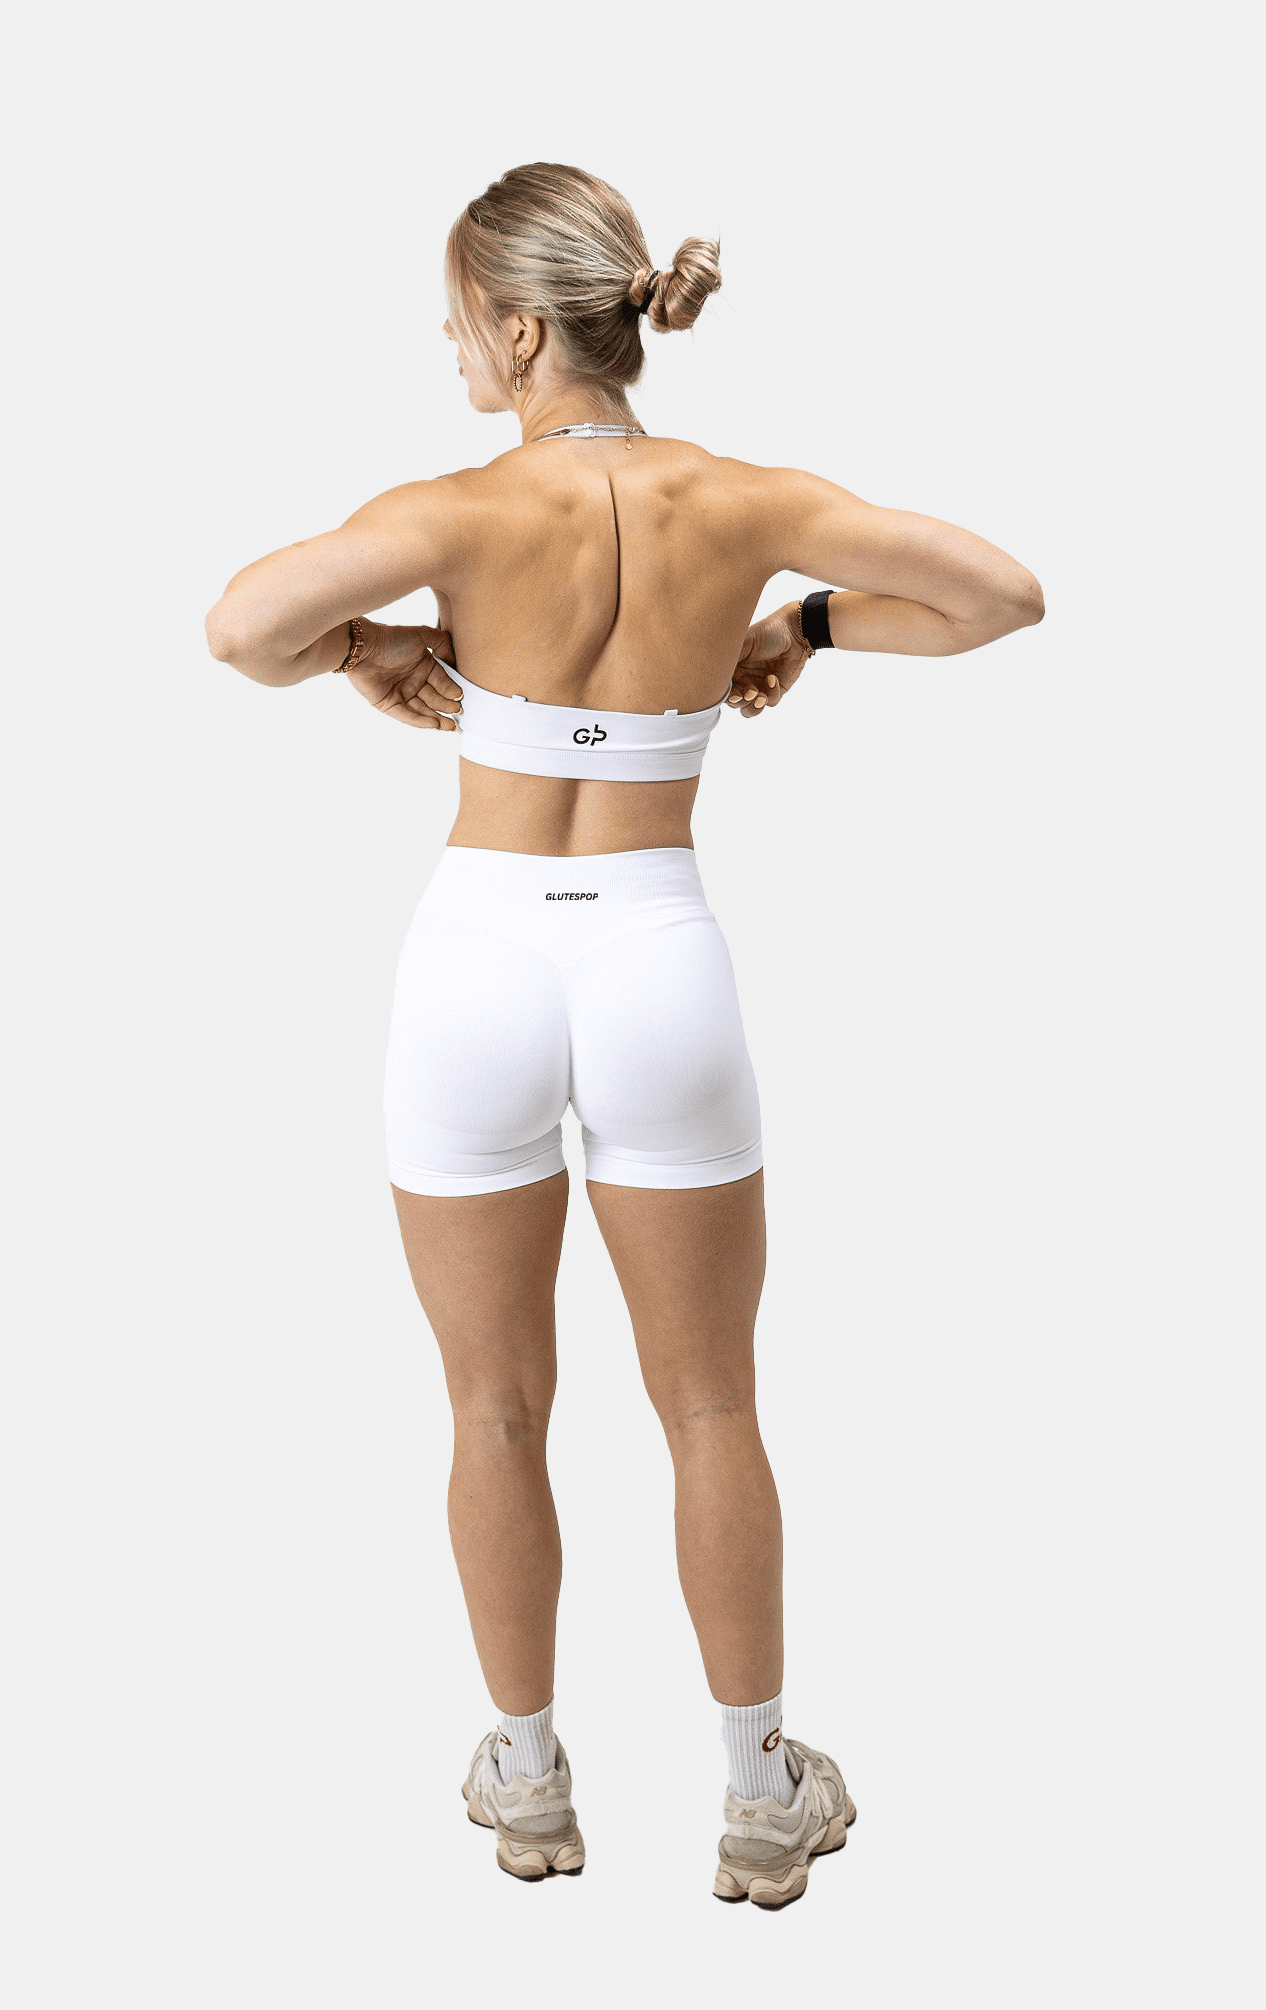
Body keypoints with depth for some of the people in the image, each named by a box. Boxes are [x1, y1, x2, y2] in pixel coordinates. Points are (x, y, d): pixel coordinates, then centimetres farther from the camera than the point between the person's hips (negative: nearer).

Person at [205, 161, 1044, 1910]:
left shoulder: (467, 514, -13)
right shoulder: (742, 505, -6)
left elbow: (239, 627, -24)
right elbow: (1006, 593, -3)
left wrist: (364, 650, -4)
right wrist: (811, 626, 9)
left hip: (478, 964, -1)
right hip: (662, 969, 2)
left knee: (499, 1409, 16)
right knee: (712, 1409, 15)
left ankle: (529, 1782, 30)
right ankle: (765, 1799, 26)